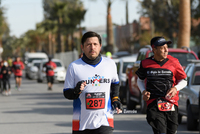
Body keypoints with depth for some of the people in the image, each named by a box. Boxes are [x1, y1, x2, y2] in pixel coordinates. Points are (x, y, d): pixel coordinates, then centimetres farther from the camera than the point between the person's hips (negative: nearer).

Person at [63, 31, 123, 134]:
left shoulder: (110, 64, 7)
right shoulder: (74, 67, -1)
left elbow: (115, 84, 26)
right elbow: (66, 93, 2)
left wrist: (115, 99, 10)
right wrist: (76, 91, -19)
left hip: (104, 122, 0)